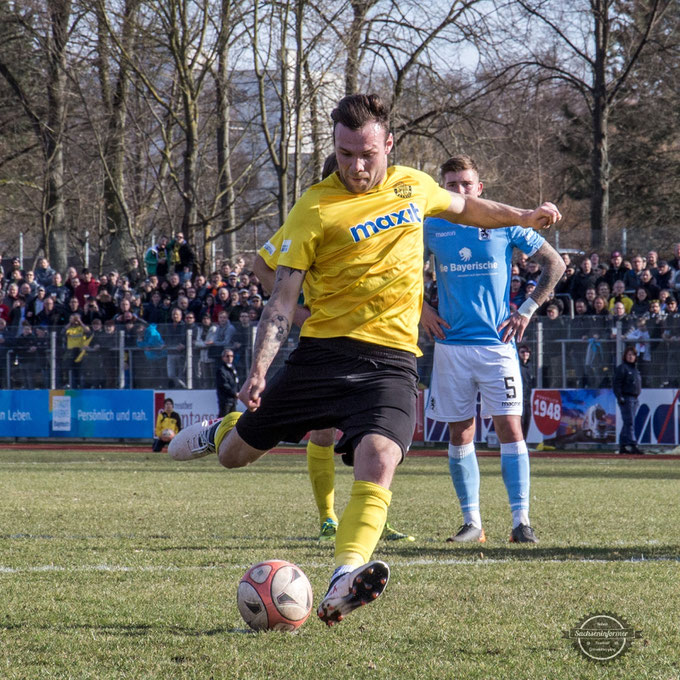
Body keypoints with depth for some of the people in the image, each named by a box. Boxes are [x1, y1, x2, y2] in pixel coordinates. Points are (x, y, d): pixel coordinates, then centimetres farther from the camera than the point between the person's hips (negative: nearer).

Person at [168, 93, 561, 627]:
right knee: (235, 454, 8)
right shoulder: (315, 210, -5)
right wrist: (260, 369, -16)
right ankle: (222, 431, 47)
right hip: (325, 350, -1)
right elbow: (283, 299, -5)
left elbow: (461, 207, 34)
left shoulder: (413, 186, 9)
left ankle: (343, 583, -39)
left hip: (391, 360, 1)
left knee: (378, 460, -27)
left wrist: (523, 217, 33)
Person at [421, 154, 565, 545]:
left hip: (496, 341, -2)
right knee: (460, 434, 3)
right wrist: (422, 310, 7)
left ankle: (522, 521, -10)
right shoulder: (432, 229, 5)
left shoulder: (505, 225, 1)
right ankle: (472, 523, 9)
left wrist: (527, 310, 2)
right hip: (451, 346, 2)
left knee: (510, 428, -9)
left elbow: (554, 264, 7)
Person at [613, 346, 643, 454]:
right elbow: (617, 384, -13)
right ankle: (633, 445, -20)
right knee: (629, 422, -14)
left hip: (634, 398, 9)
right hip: (626, 398, -9)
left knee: (627, 423, 10)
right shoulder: (622, 368, -8)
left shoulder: (635, 369, 19)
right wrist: (619, 397, -21)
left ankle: (622, 446, 13)